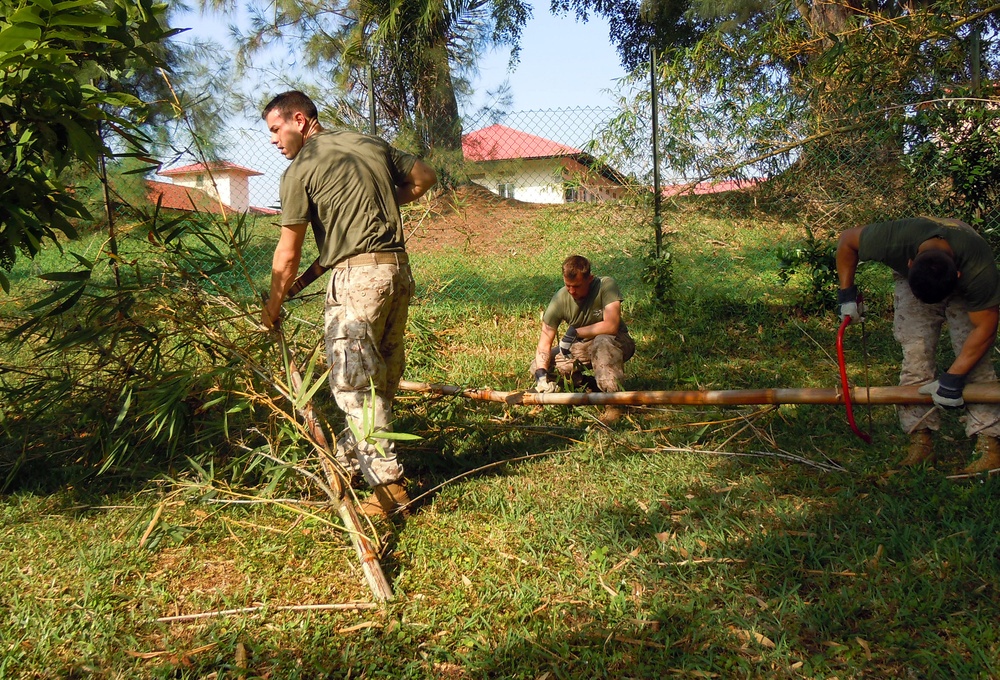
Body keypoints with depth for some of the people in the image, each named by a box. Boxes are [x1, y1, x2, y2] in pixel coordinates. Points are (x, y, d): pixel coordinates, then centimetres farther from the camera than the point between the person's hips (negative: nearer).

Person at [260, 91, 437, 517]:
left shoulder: (300, 169, -2)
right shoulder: (370, 144, 16)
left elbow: (288, 253, -1)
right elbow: (424, 177, 26)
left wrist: (272, 307, 12)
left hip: (357, 276, -8)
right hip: (398, 269, 8)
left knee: (354, 382, -3)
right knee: (380, 378, 15)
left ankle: (388, 483, -4)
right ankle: (349, 456, 31)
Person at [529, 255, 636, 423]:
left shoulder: (605, 285, -24)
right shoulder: (560, 299, -16)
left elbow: (611, 326, -34)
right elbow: (545, 341, -16)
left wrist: (574, 332, -27)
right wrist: (541, 374, -32)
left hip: (615, 342, -4)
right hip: (582, 348, 5)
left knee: (602, 342, -40)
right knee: (537, 367, -9)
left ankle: (612, 404, -29)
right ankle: (589, 386, 4)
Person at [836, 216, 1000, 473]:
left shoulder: (979, 271, -42)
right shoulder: (893, 240, -41)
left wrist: (952, 379, -32)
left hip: (964, 290, -1)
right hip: (912, 279, 2)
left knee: (975, 359, -15)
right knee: (915, 353, -11)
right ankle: (921, 440, -7)